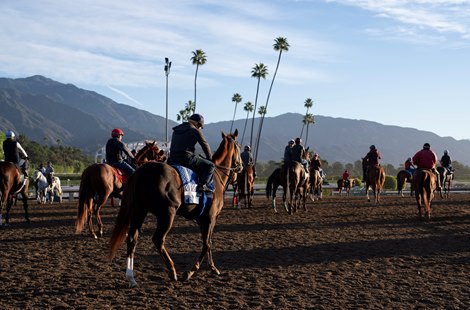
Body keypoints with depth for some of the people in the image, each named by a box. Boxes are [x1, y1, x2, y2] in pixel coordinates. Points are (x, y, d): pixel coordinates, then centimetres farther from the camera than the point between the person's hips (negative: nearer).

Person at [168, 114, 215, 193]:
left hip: (173, 160, 7)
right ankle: (202, 185, -15)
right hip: (187, 159, -7)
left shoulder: (176, 130, 23)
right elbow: (205, 145, 5)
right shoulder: (195, 130, 1)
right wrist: (210, 158, 19)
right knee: (210, 165, 2)